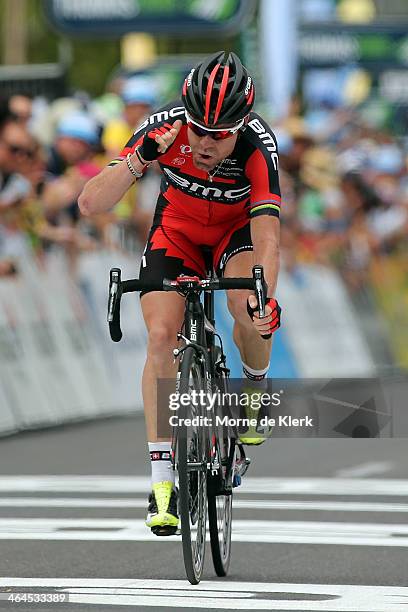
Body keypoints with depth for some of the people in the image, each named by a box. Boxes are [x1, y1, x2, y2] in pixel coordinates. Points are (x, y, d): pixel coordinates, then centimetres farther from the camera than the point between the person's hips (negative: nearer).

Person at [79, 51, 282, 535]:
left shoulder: (257, 146, -33)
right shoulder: (166, 128, -30)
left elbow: (267, 238, -40)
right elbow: (90, 204, -32)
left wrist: (264, 298, -57)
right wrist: (140, 159, -47)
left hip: (238, 228, -1)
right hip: (178, 227, 1)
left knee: (249, 307, -32)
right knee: (161, 334, -19)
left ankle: (253, 387, 2)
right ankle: (161, 477, -15)